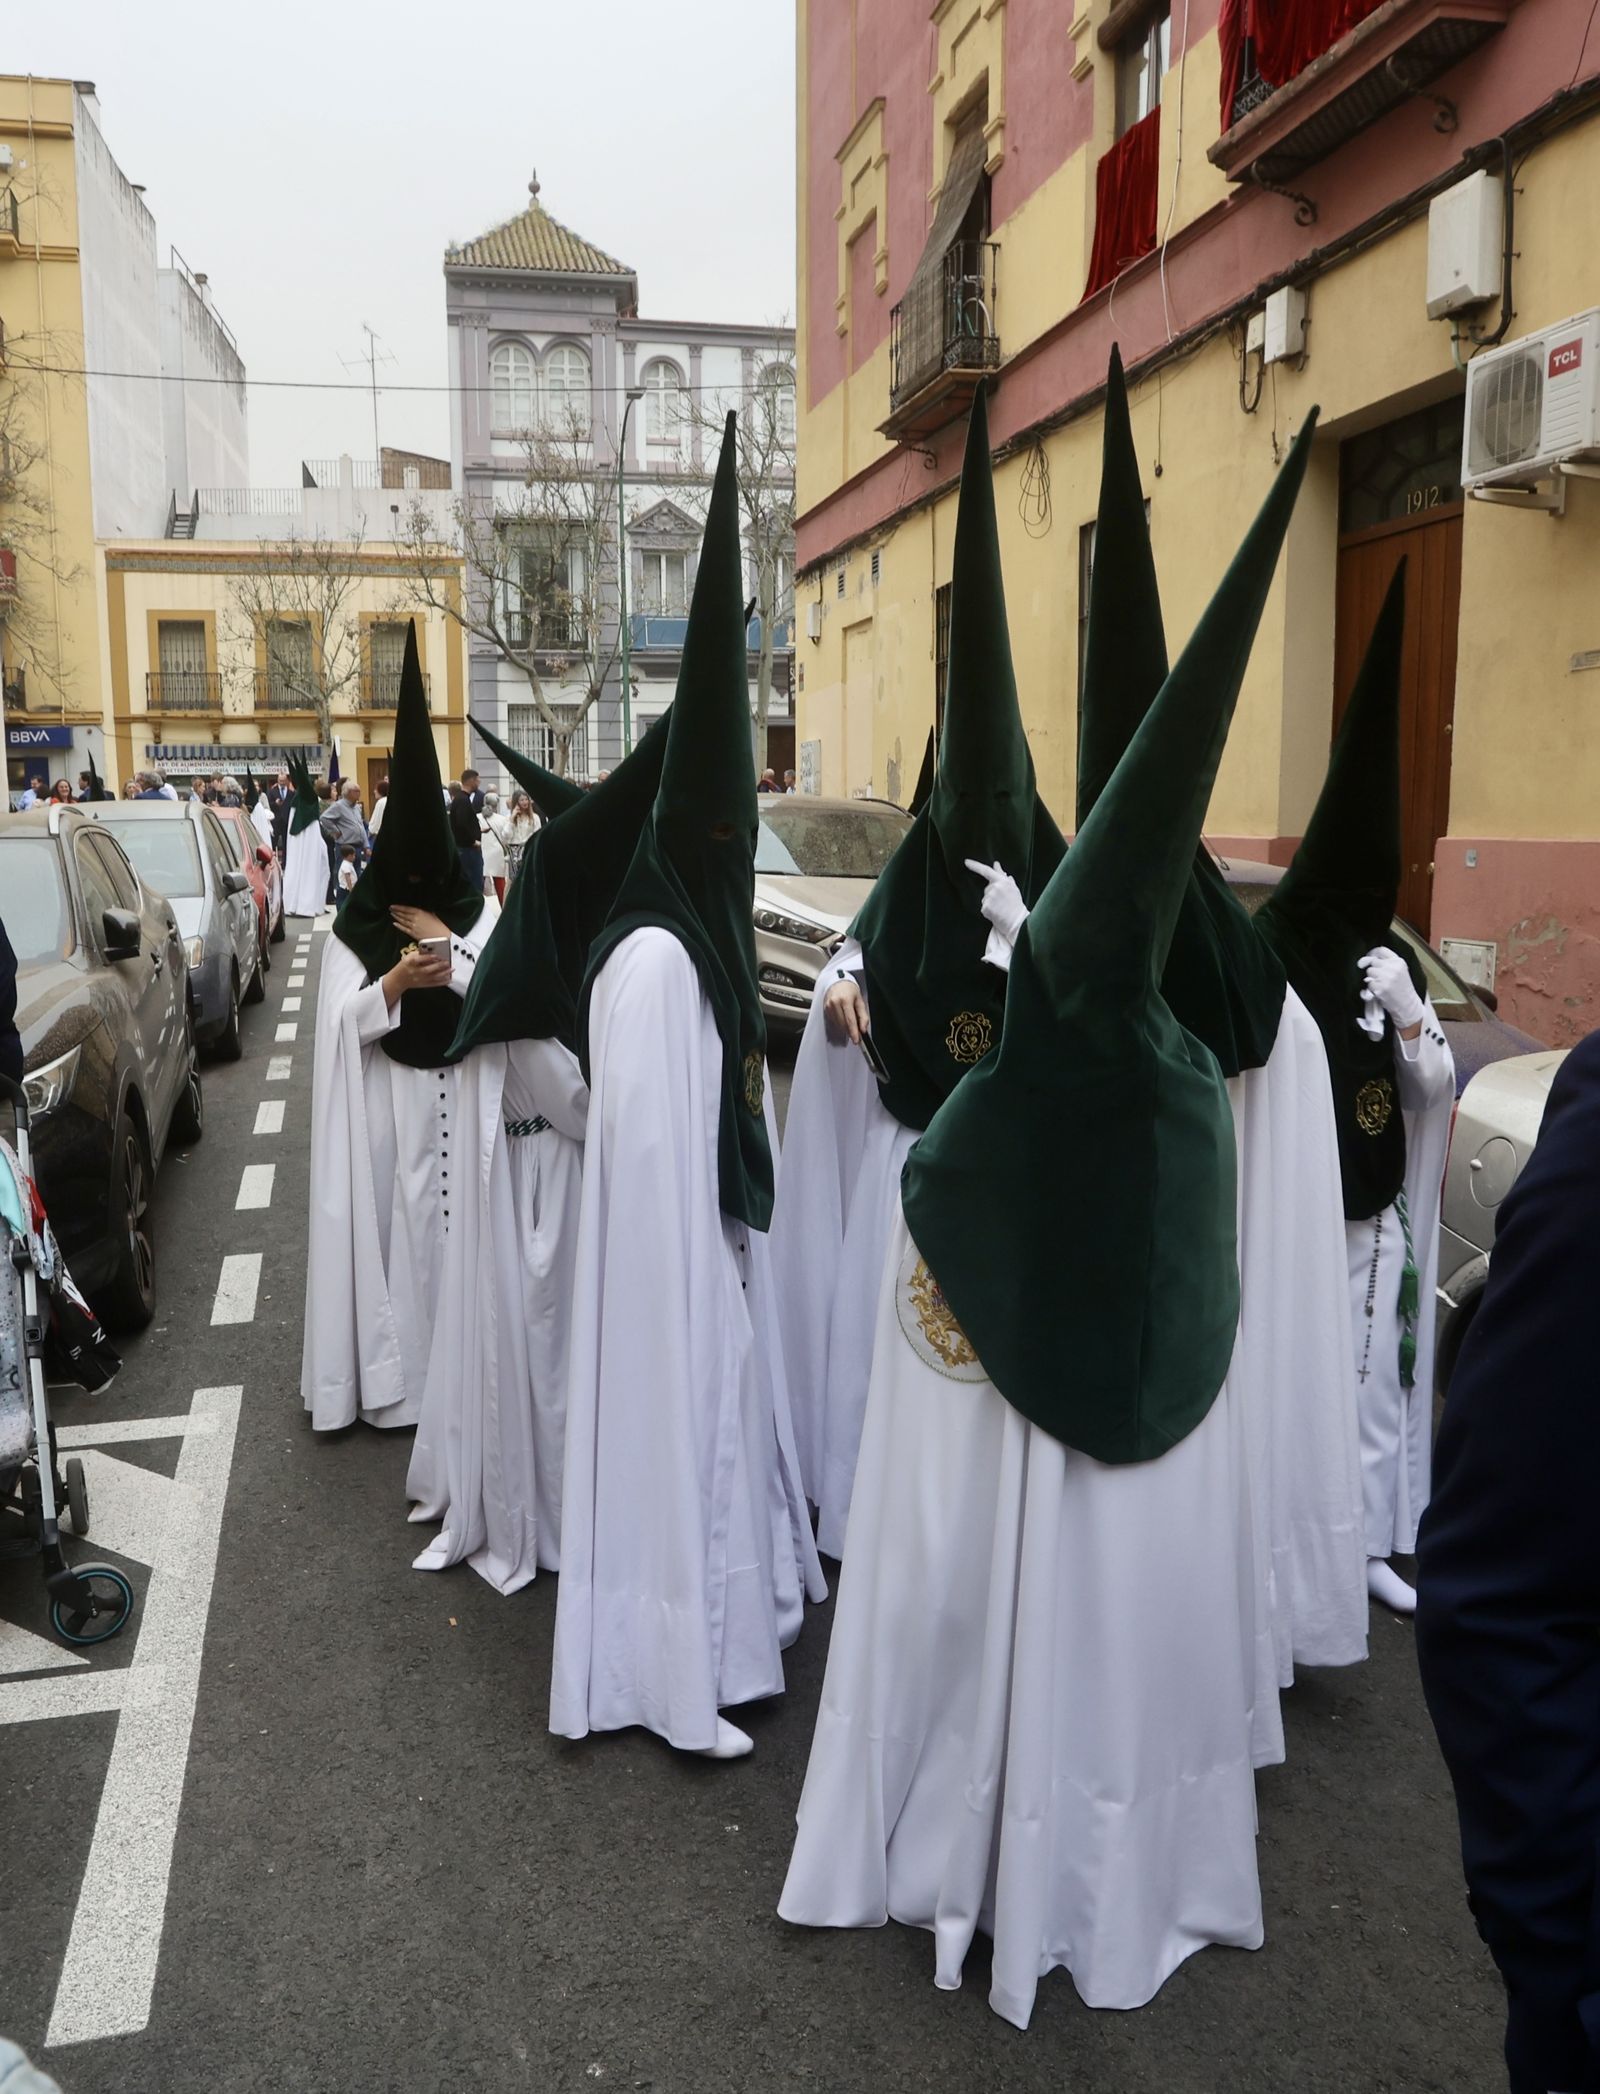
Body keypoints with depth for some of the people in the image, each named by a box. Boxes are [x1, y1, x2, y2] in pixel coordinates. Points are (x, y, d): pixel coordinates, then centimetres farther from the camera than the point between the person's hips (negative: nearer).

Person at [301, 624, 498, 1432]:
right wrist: (395, 981, -24)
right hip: (389, 1098, -1)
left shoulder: (477, 912, 2)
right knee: (395, 1214, 0)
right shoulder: (356, 925, -1)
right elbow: (344, 1021, -7)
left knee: (464, 1211, 4)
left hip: (464, 1093, 1)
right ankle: (395, 1364, 10)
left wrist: (448, 947, -13)